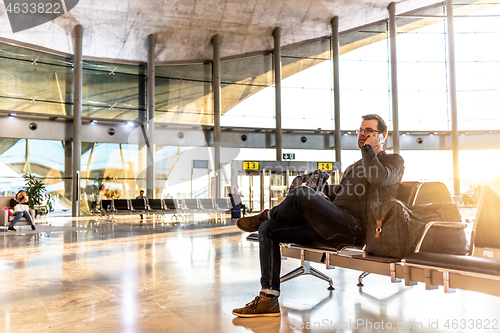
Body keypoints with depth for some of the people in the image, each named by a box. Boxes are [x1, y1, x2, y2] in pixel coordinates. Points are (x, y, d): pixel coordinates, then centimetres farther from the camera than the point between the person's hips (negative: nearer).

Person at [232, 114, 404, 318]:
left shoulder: (394, 160, 10)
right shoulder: (354, 167, 33)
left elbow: (378, 178, -15)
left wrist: (368, 147, -1)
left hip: (355, 227, -8)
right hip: (334, 228, 9)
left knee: (302, 193, -30)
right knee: (268, 229, -6)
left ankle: (266, 215, 2)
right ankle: (268, 300, -10)